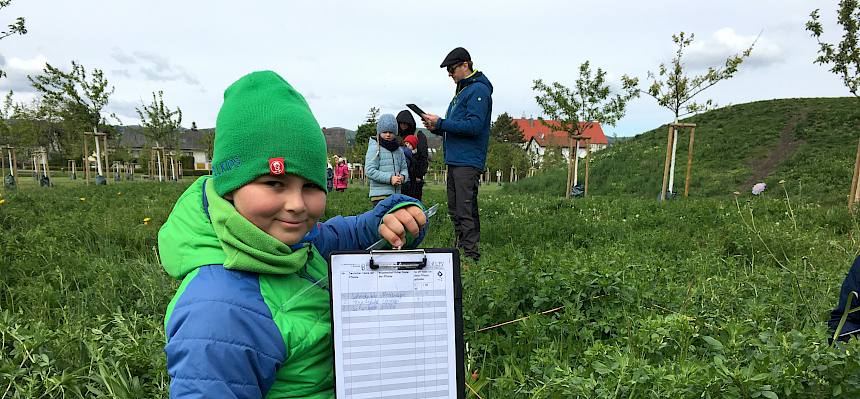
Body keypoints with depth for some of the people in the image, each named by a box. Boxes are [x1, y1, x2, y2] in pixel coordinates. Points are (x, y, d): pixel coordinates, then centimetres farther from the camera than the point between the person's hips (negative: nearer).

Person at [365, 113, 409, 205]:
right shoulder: (374, 148, -4)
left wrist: (402, 176, -7)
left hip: (396, 193, 7)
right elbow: (370, 171, -12)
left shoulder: (399, 150, 14)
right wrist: (389, 178, -18)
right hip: (380, 194, -6)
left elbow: (404, 168, 18)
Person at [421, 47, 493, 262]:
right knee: (455, 210, 13)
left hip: (468, 162, -10)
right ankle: (460, 249, 22)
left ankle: (471, 254, -4)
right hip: (455, 160, 10)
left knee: (466, 211, -9)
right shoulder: (462, 90, 22)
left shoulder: (478, 90, -9)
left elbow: (474, 125, -20)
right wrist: (436, 127, 6)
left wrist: (440, 123, -15)